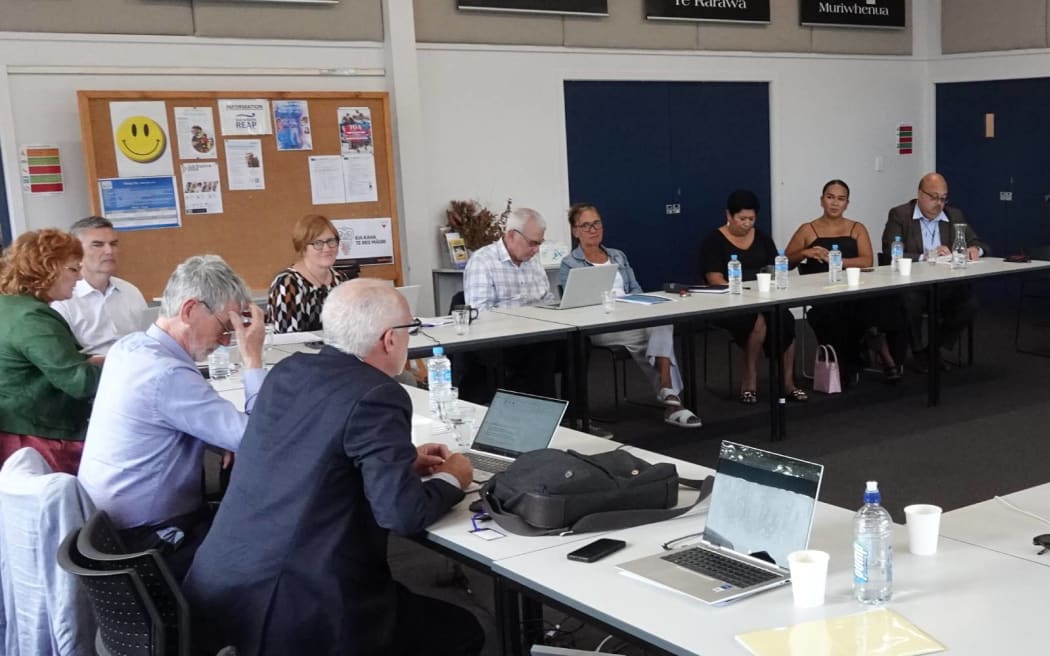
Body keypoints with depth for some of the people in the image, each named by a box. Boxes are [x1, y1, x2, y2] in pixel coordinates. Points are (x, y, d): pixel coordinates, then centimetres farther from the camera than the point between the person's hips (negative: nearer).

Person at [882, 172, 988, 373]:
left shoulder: (955, 216, 13)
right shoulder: (899, 215, -1)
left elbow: (978, 244, 14)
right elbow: (890, 254, -12)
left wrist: (975, 249, -11)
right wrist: (925, 257, -24)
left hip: (945, 286, 4)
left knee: (969, 302, -24)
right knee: (910, 301, -35)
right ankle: (919, 351, -6)